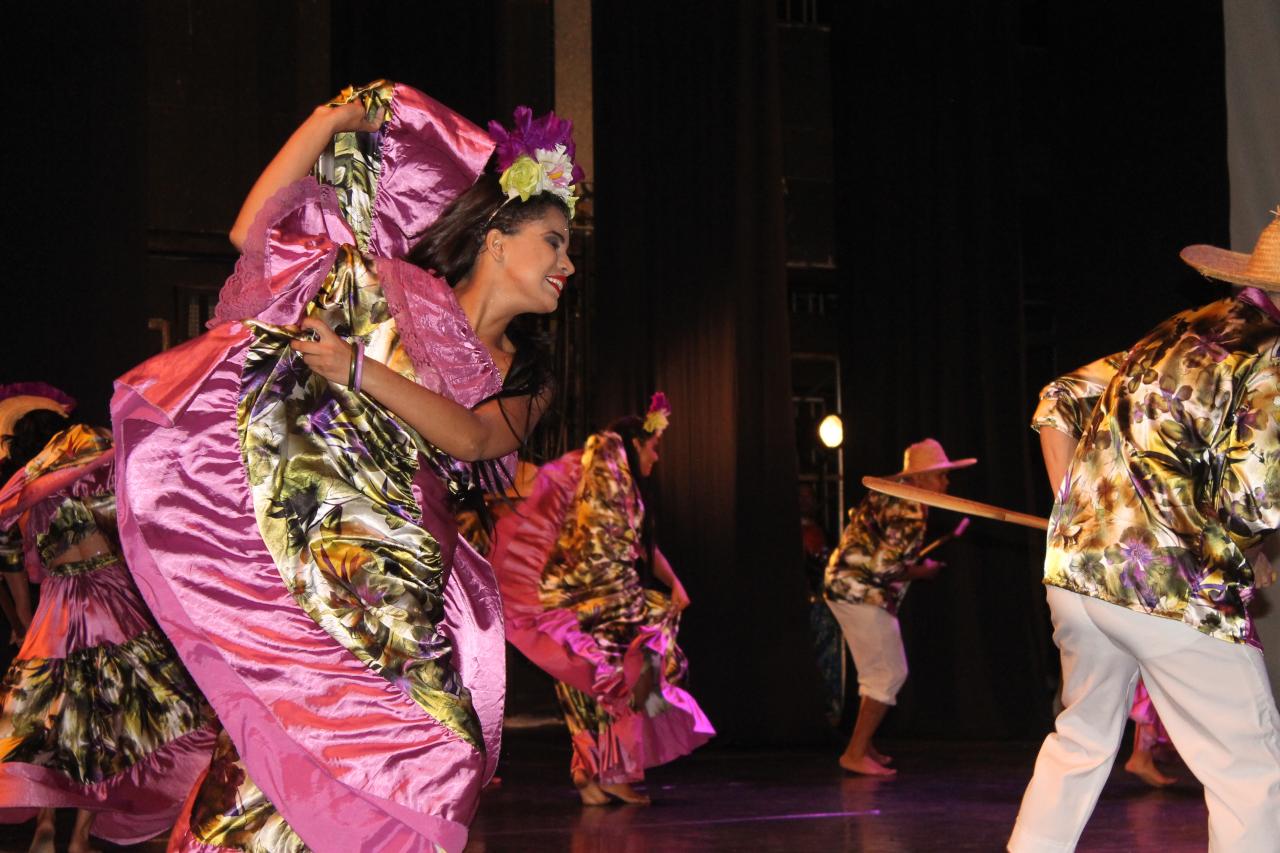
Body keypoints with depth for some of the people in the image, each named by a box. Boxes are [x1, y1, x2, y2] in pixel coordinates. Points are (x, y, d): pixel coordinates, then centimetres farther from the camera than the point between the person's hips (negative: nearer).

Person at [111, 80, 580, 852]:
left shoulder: (526, 379, 17)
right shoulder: (393, 292, 8)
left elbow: (471, 438, -5)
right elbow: (255, 234, 4)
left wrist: (359, 370, -17)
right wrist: (329, 122, 2)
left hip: (385, 584, 4)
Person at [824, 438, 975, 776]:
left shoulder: (892, 495, 11)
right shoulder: (908, 514, -20)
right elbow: (883, 568, -26)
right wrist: (923, 571, -9)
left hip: (847, 587, 11)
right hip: (860, 593, -11)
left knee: (882, 673, 20)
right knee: (889, 674, -8)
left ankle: (863, 746, 27)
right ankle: (856, 754, -8)